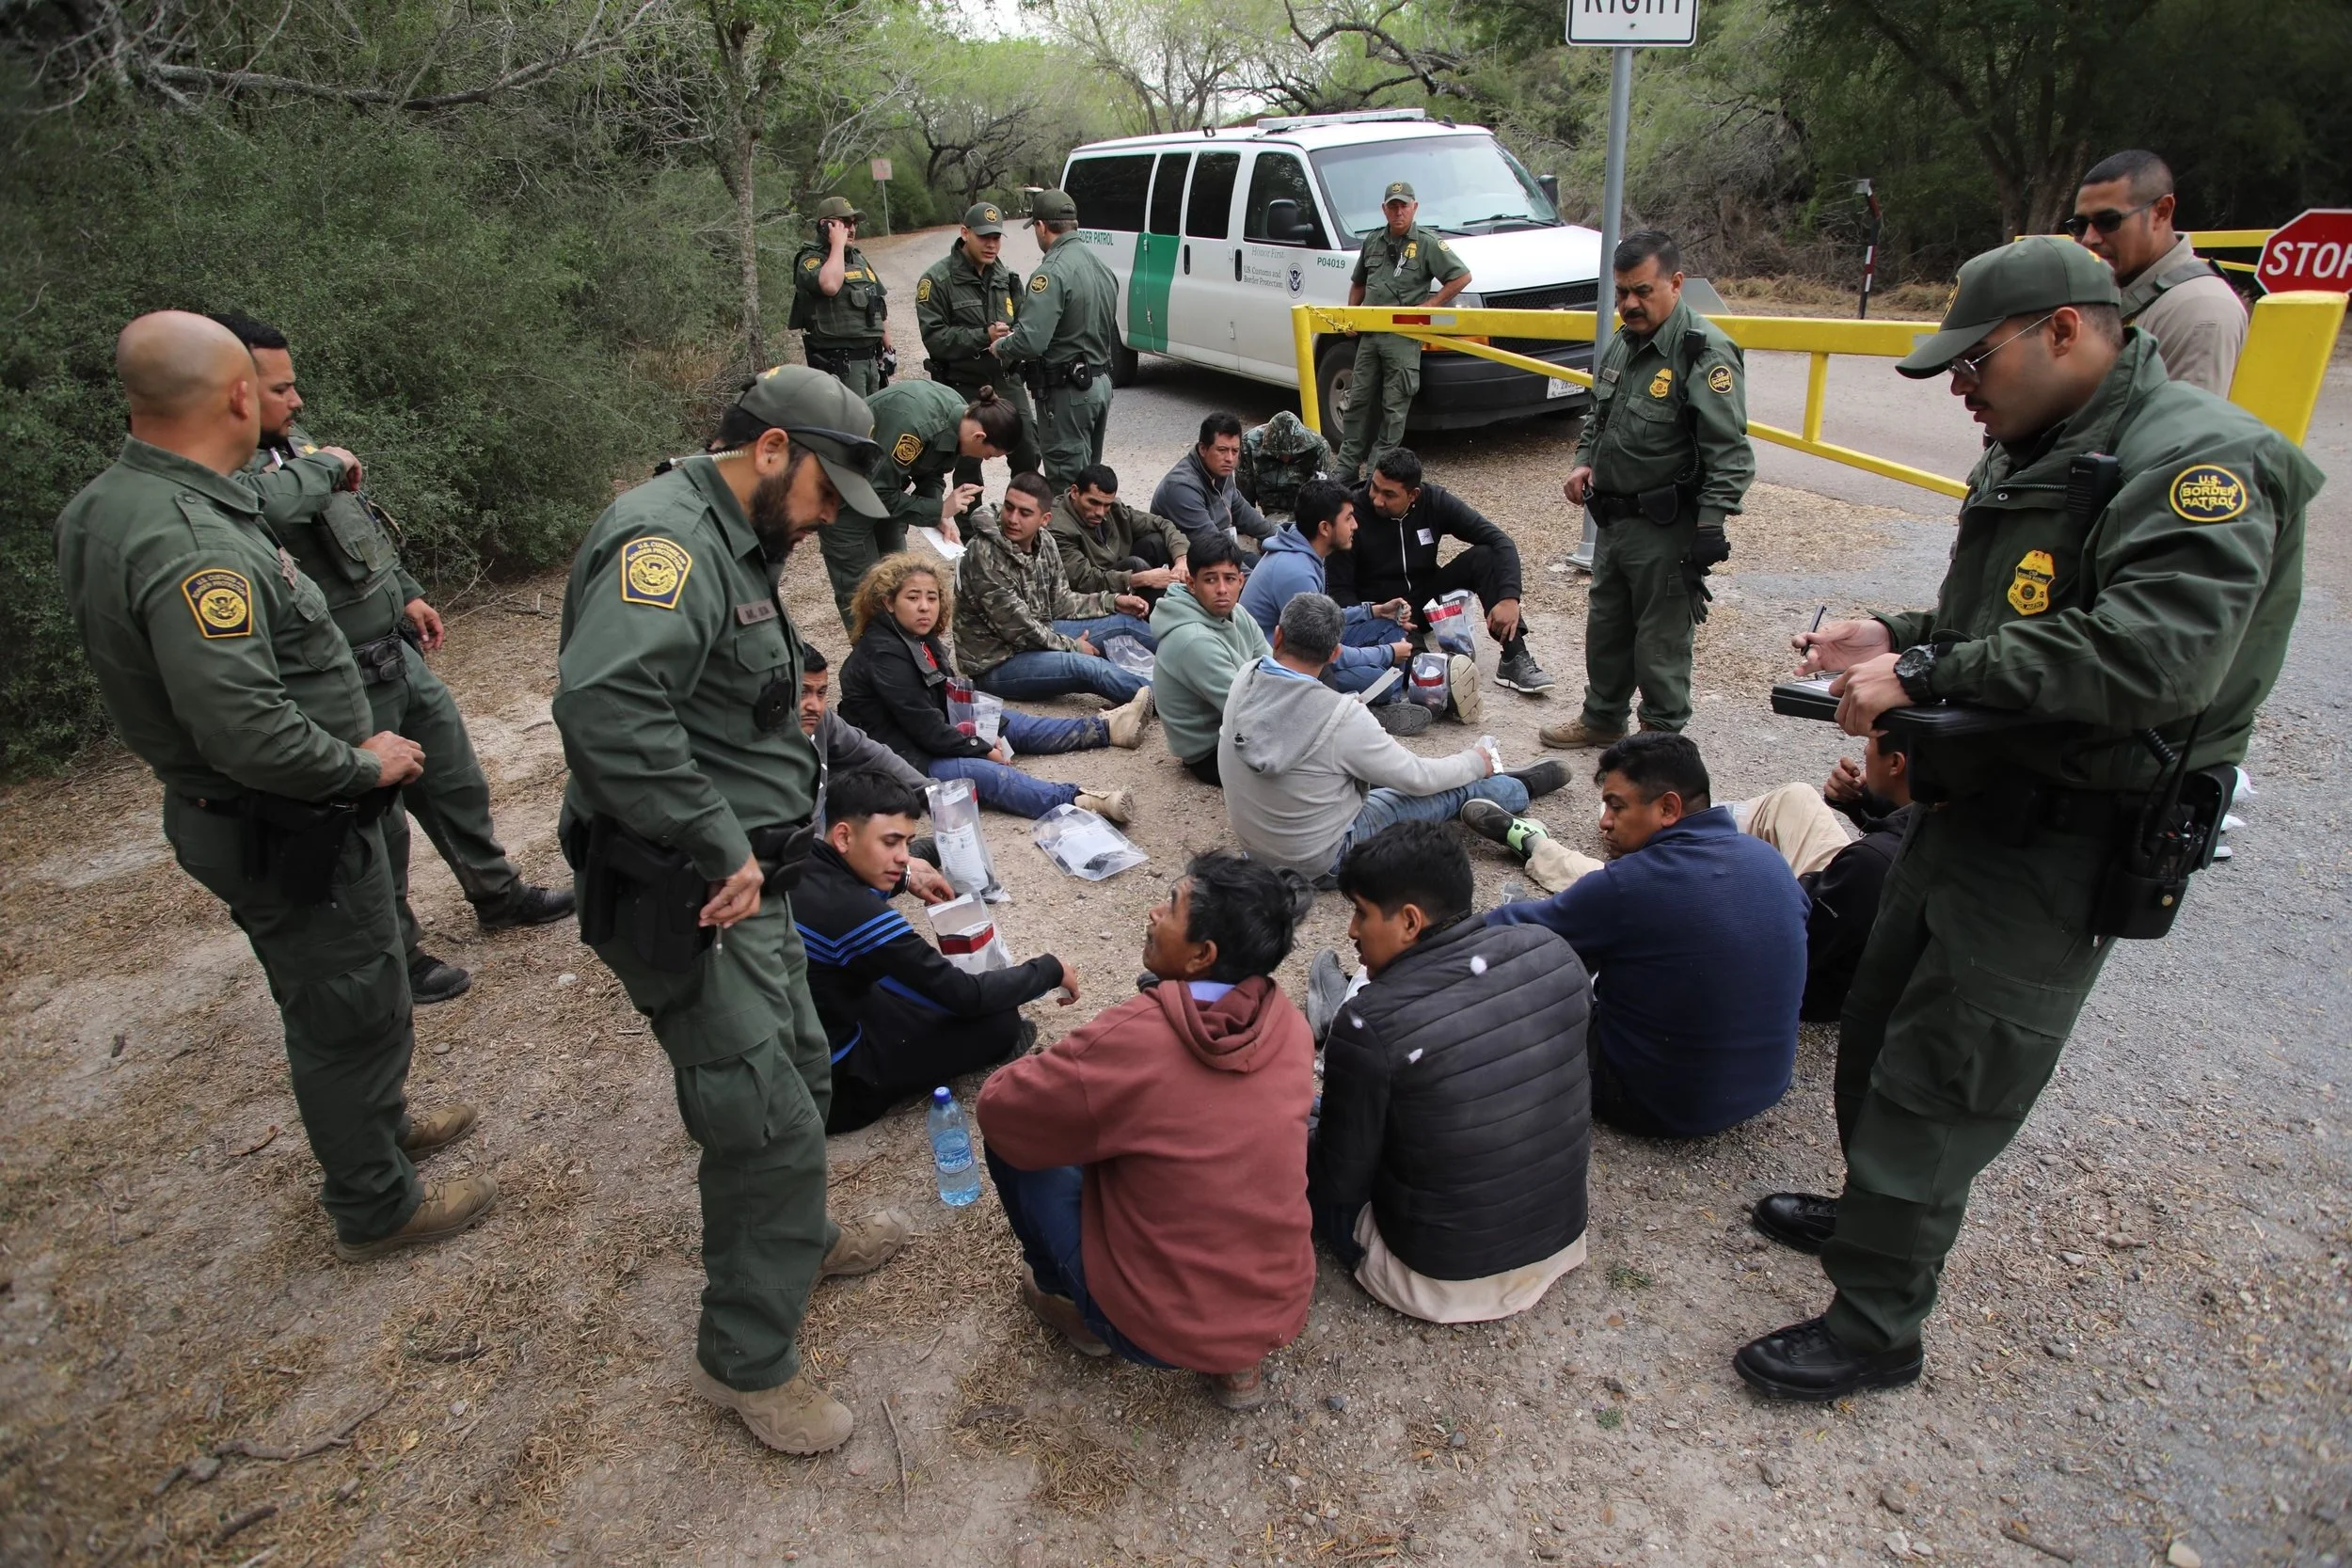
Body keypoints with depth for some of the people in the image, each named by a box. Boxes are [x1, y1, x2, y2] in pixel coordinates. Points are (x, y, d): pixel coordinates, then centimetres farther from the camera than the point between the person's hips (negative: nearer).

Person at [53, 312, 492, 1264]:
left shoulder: (107, 504, 2)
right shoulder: (189, 545, -30)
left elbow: (243, 506, 24)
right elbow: (244, 726, -36)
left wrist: (318, 469, 39)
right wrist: (365, 764, -20)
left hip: (231, 817, 10)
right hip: (292, 832, -10)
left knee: (333, 998, 27)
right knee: (351, 1015, 7)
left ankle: (379, 1126, 48)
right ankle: (377, 1207, 26)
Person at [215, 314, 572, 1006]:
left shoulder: (292, 446, 8)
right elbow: (267, 505, -43)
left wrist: (408, 593, 21)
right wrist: (321, 469, -24)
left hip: (398, 654, 9)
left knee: (455, 780, 21)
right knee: (376, 824, 6)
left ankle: (497, 894, 40)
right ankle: (394, 958, 25)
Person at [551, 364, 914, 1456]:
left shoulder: (734, 545, 15)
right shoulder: (666, 538, -20)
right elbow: (604, 706, -37)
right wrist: (719, 848, -30)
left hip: (745, 884, 11)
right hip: (686, 905, -10)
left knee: (797, 1073, 24)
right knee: (771, 1124, -2)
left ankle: (802, 1240, 49)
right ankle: (747, 1360, 19)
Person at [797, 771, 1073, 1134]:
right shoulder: (855, 914, -30)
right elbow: (966, 995, -22)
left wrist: (900, 878, 10)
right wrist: (1050, 969, -7)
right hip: (829, 1088, -8)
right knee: (999, 1023, -11)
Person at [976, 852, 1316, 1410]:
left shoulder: (1135, 1038, -25)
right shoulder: (1286, 1023, -8)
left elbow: (998, 1107, -11)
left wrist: (1067, 1073, 8)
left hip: (1160, 1331, -5)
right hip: (1282, 1311, 5)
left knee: (1011, 1137, 4)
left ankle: (1076, 1306, 23)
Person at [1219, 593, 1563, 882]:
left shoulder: (1244, 681, -14)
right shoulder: (1342, 718, -30)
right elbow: (1416, 778, -15)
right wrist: (1476, 763, 5)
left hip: (1254, 841, 6)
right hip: (1321, 861, -6)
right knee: (1460, 788, 9)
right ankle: (1520, 789, 41)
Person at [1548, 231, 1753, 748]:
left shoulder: (1704, 352, -17)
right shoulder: (1624, 343, 10)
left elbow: (1729, 455, -19)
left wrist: (1709, 529, -23)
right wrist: (1585, 463, 6)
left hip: (1667, 530, -8)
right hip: (1613, 519, 9)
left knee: (1662, 639, 2)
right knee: (1605, 624, 20)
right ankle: (1602, 718, 38)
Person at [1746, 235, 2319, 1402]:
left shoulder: (2197, 461, -18)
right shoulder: (2033, 453, 13)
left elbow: (2155, 654, -32)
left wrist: (1928, 674, -28)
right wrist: (1898, 638, 4)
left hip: (2063, 841, -10)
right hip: (1977, 805, 10)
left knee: (1936, 1083, -3)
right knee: (1878, 1029, 20)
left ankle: (1876, 1323, 13)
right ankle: (1880, 1213, 42)